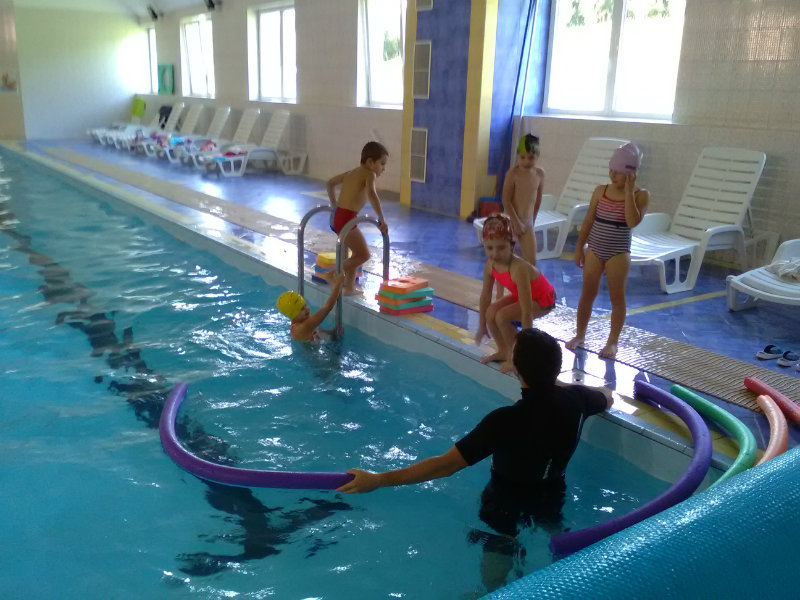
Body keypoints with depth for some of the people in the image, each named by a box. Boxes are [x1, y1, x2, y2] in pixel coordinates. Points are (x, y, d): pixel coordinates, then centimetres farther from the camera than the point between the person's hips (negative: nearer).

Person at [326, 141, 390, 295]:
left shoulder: (351, 173, 20)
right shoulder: (369, 174, -5)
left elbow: (330, 183, 32)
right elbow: (371, 194, -24)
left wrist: (335, 205, 36)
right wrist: (382, 219, -24)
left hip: (335, 217, 9)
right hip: (346, 219, -9)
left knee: (357, 252, 21)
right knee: (364, 255, -3)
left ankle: (349, 288, 26)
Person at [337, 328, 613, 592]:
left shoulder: (506, 421, -37)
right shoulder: (575, 400, -21)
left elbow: (445, 465, -38)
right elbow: (607, 397, 6)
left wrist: (377, 479, -35)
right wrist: (557, 383, 19)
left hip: (507, 511, -5)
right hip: (551, 503, 5)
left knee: (494, 583, 22)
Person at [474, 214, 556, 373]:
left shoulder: (518, 269, -39)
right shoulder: (490, 266, -17)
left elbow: (526, 311, -38)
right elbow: (485, 295, -1)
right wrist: (482, 327, 7)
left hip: (543, 299, -7)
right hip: (520, 294, 7)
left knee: (502, 316, -24)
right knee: (491, 312, -10)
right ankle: (503, 352, 12)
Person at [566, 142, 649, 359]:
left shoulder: (640, 195, -7)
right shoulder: (600, 191, 2)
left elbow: (633, 221, -24)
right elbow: (588, 221, 7)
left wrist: (629, 192, -21)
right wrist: (579, 247, 6)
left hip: (618, 253, -3)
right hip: (594, 250, 3)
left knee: (617, 297, 3)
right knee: (587, 294, 8)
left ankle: (612, 341, 13)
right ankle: (580, 335, 22)